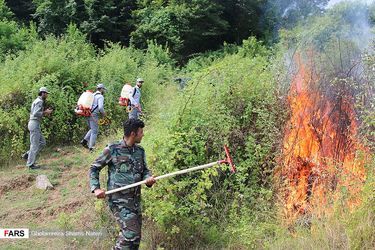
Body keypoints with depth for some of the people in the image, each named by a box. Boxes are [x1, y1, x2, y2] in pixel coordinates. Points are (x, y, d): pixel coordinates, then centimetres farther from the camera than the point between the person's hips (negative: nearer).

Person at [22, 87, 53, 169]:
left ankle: (28, 155, 12)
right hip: (35, 124, -10)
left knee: (42, 142, 13)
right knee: (35, 144, -5)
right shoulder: (39, 101, -12)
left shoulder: (37, 101, 20)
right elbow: (35, 113, -23)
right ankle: (30, 164, -1)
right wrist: (45, 112, -11)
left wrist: (45, 112, 14)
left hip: (33, 124, 10)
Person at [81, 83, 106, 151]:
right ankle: (91, 147, 2)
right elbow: (100, 107, -20)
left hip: (88, 114, 8)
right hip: (94, 115, -8)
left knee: (92, 129, 23)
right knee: (94, 131, 1)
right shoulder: (100, 96, -9)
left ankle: (85, 140, 11)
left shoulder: (92, 95, 17)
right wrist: (103, 113, -3)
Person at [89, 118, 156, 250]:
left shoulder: (140, 151, 8)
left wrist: (148, 178, -7)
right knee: (131, 234, -16)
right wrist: (96, 188, -12)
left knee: (135, 237, 11)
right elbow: (94, 168, 1)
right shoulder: (112, 150, -8)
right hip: (119, 200, -6)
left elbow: (145, 170, 16)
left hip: (135, 200, 6)